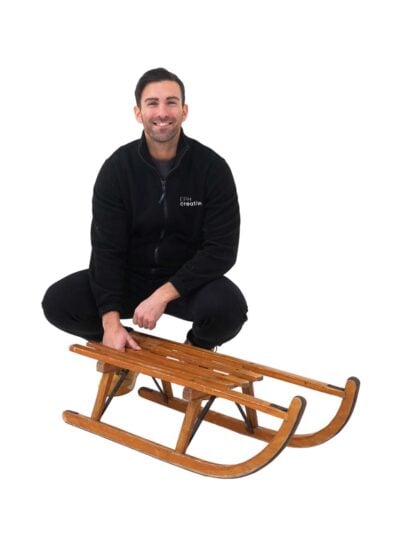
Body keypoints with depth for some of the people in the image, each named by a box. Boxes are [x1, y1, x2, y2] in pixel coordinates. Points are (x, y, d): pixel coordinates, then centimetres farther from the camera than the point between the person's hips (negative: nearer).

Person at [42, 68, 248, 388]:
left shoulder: (212, 168, -14)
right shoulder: (117, 168, -11)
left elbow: (222, 250, -18)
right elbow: (107, 249, -15)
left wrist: (164, 294, -29)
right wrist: (111, 321, -27)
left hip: (189, 279, -1)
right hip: (130, 276, 2)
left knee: (227, 308, -34)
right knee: (58, 303, -21)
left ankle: (199, 352, 4)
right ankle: (120, 348, 10)